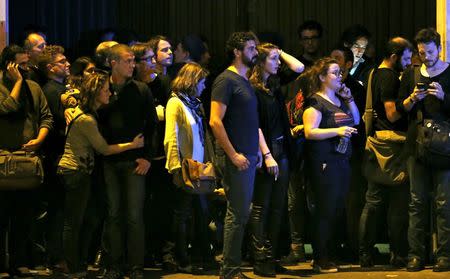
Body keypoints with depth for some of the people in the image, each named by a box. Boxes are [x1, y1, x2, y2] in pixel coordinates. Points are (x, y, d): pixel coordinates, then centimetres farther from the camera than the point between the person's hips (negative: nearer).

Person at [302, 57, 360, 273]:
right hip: (324, 163, -8)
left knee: (337, 209, 8)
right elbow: (310, 132, -17)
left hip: (342, 160, 8)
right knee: (325, 210, -6)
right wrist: (337, 131, -24)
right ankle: (320, 261, -1)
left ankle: (326, 254, 15)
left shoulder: (340, 99, 16)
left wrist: (349, 99, 10)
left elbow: (356, 121, 23)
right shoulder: (316, 102, -9)